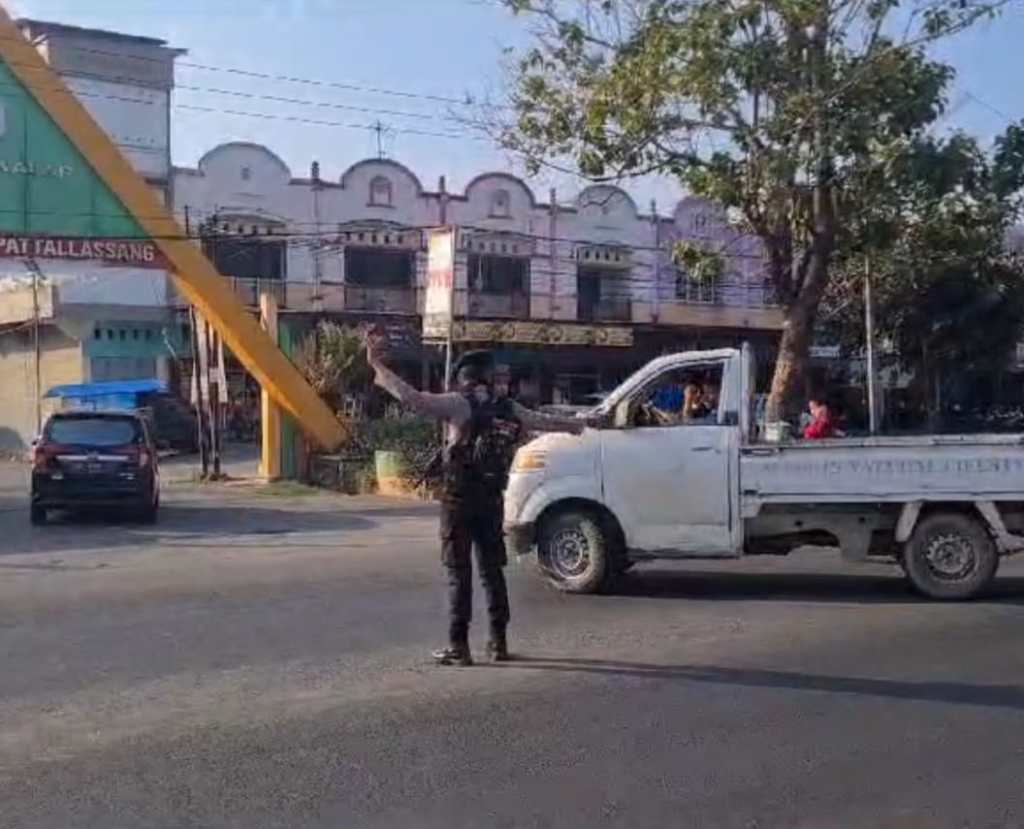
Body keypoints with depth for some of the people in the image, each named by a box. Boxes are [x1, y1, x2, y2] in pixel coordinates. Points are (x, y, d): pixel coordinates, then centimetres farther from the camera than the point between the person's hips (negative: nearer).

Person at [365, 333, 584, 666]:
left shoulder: (458, 405, -9)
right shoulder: (509, 410, 7)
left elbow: (411, 397, -19)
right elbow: (544, 421, 24)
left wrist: (376, 365, -14)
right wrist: (573, 425, 45)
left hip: (459, 499, -5)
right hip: (492, 500, 5)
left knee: (459, 573, 0)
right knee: (492, 570, 14)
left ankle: (458, 646, 0)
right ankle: (498, 642, 18)